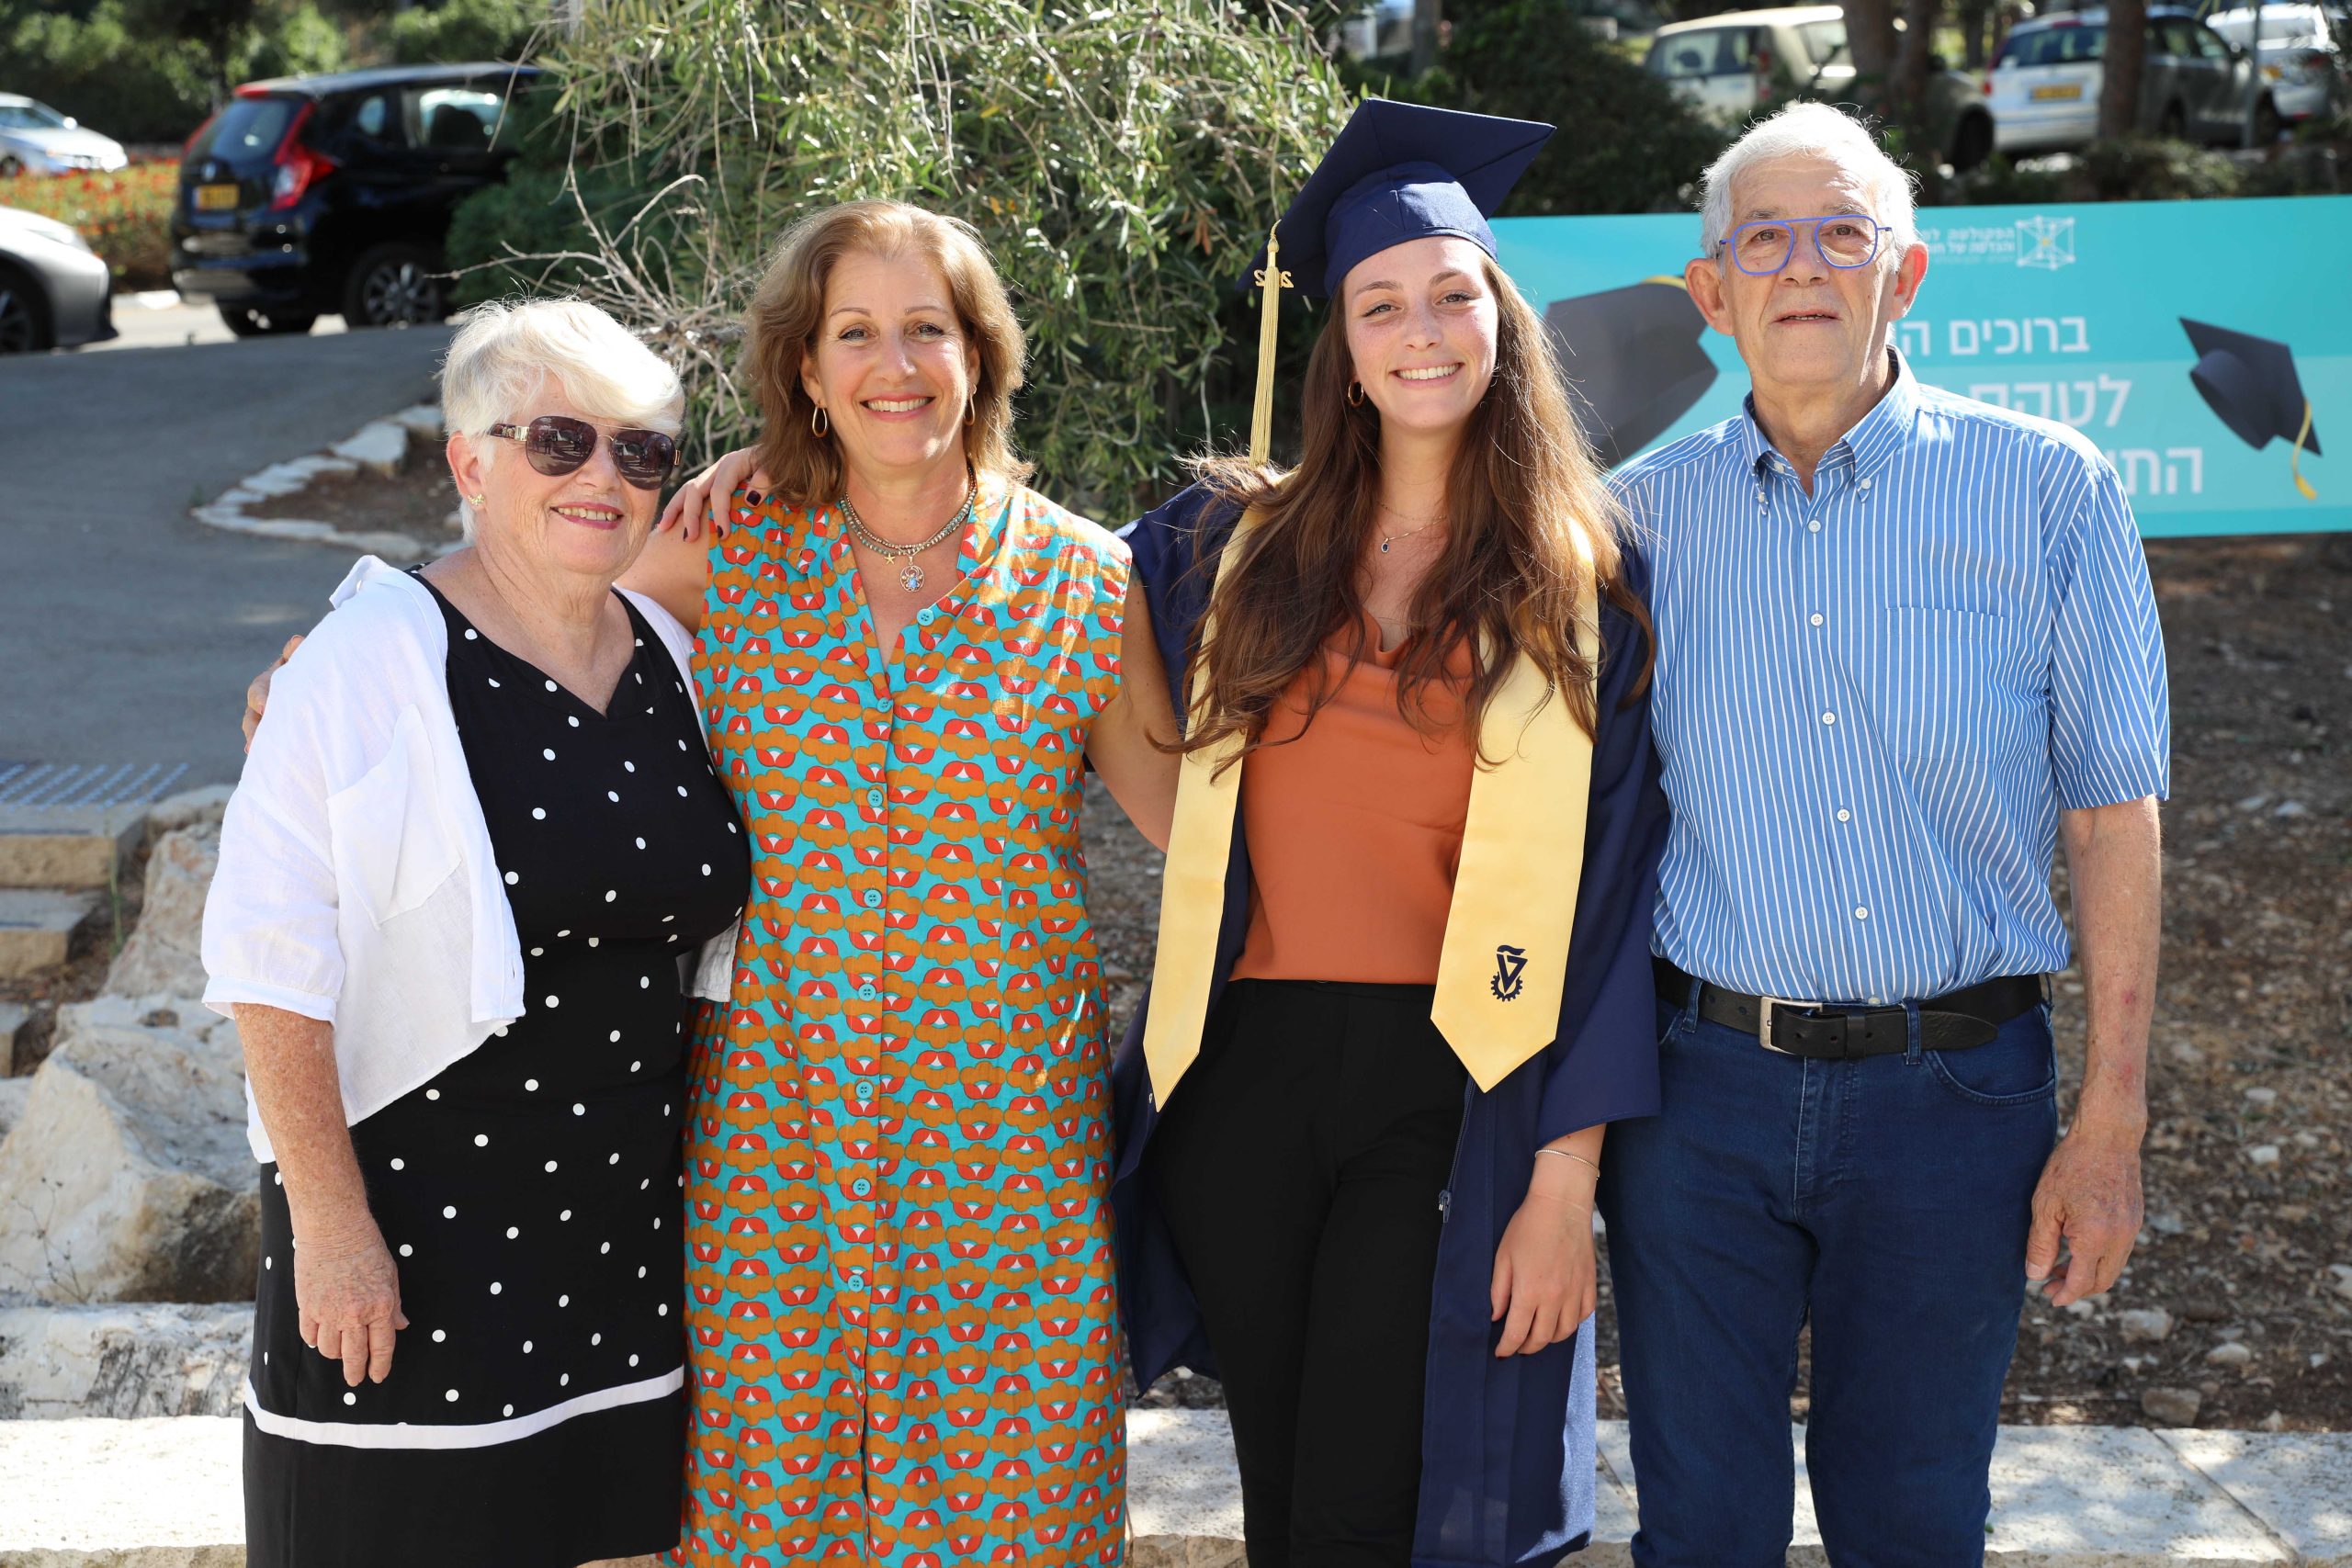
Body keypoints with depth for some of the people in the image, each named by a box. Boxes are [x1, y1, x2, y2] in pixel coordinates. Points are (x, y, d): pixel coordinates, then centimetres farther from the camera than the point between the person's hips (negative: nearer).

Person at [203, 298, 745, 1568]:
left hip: (626, 1220, 6)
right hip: (412, 1224, -5)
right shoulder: (375, 661, -12)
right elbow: (273, 959, -16)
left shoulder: (672, 658, 7)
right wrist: (329, 1219, -18)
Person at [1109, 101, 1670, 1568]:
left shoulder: (1587, 583, 0)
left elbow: (1611, 891, -3)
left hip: (1453, 1095, -3)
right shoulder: (1230, 541, 6)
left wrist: (1566, 1177, -9)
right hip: (1242, 1076, 3)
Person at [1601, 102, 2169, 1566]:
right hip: (1700, 1085, 1)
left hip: (1953, 1095, -1)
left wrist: (2111, 1121, -5)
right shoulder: (1641, 514, 3)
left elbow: (2112, 816, -2)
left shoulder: (2045, 489, -2)